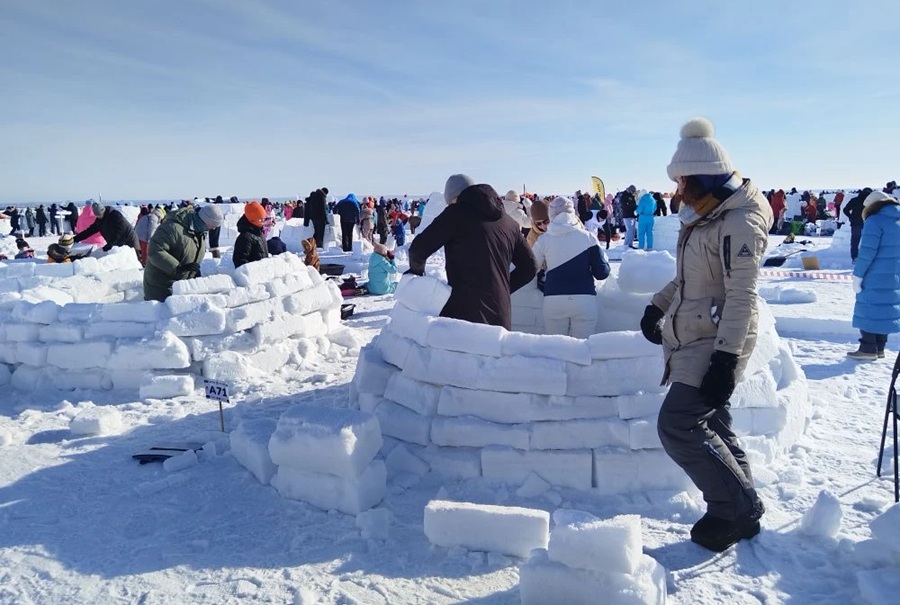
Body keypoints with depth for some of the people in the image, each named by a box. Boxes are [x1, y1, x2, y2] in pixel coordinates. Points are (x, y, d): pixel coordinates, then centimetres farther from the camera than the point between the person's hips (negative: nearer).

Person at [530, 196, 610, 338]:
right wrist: (605, 259, 20)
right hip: (584, 299, 0)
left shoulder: (544, 240, 1)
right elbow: (602, 273, 0)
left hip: (553, 301, 0)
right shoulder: (588, 237, 0)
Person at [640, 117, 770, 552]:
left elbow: (741, 296, -21)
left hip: (716, 344, -9)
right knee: (711, 427, 12)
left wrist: (726, 359, -25)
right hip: (692, 340, 9)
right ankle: (736, 513, 24)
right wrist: (658, 306, 9)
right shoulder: (702, 219, 14)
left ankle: (738, 508, 2)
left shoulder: (739, 222, -15)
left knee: (678, 425, -13)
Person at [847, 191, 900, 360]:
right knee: (885, 310, 13)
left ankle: (868, 349, 1)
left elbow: (867, 252, -18)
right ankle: (879, 347, 19)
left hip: (875, 278, -7)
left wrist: (857, 275, -13)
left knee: (868, 310, 0)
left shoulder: (875, 221, -13)